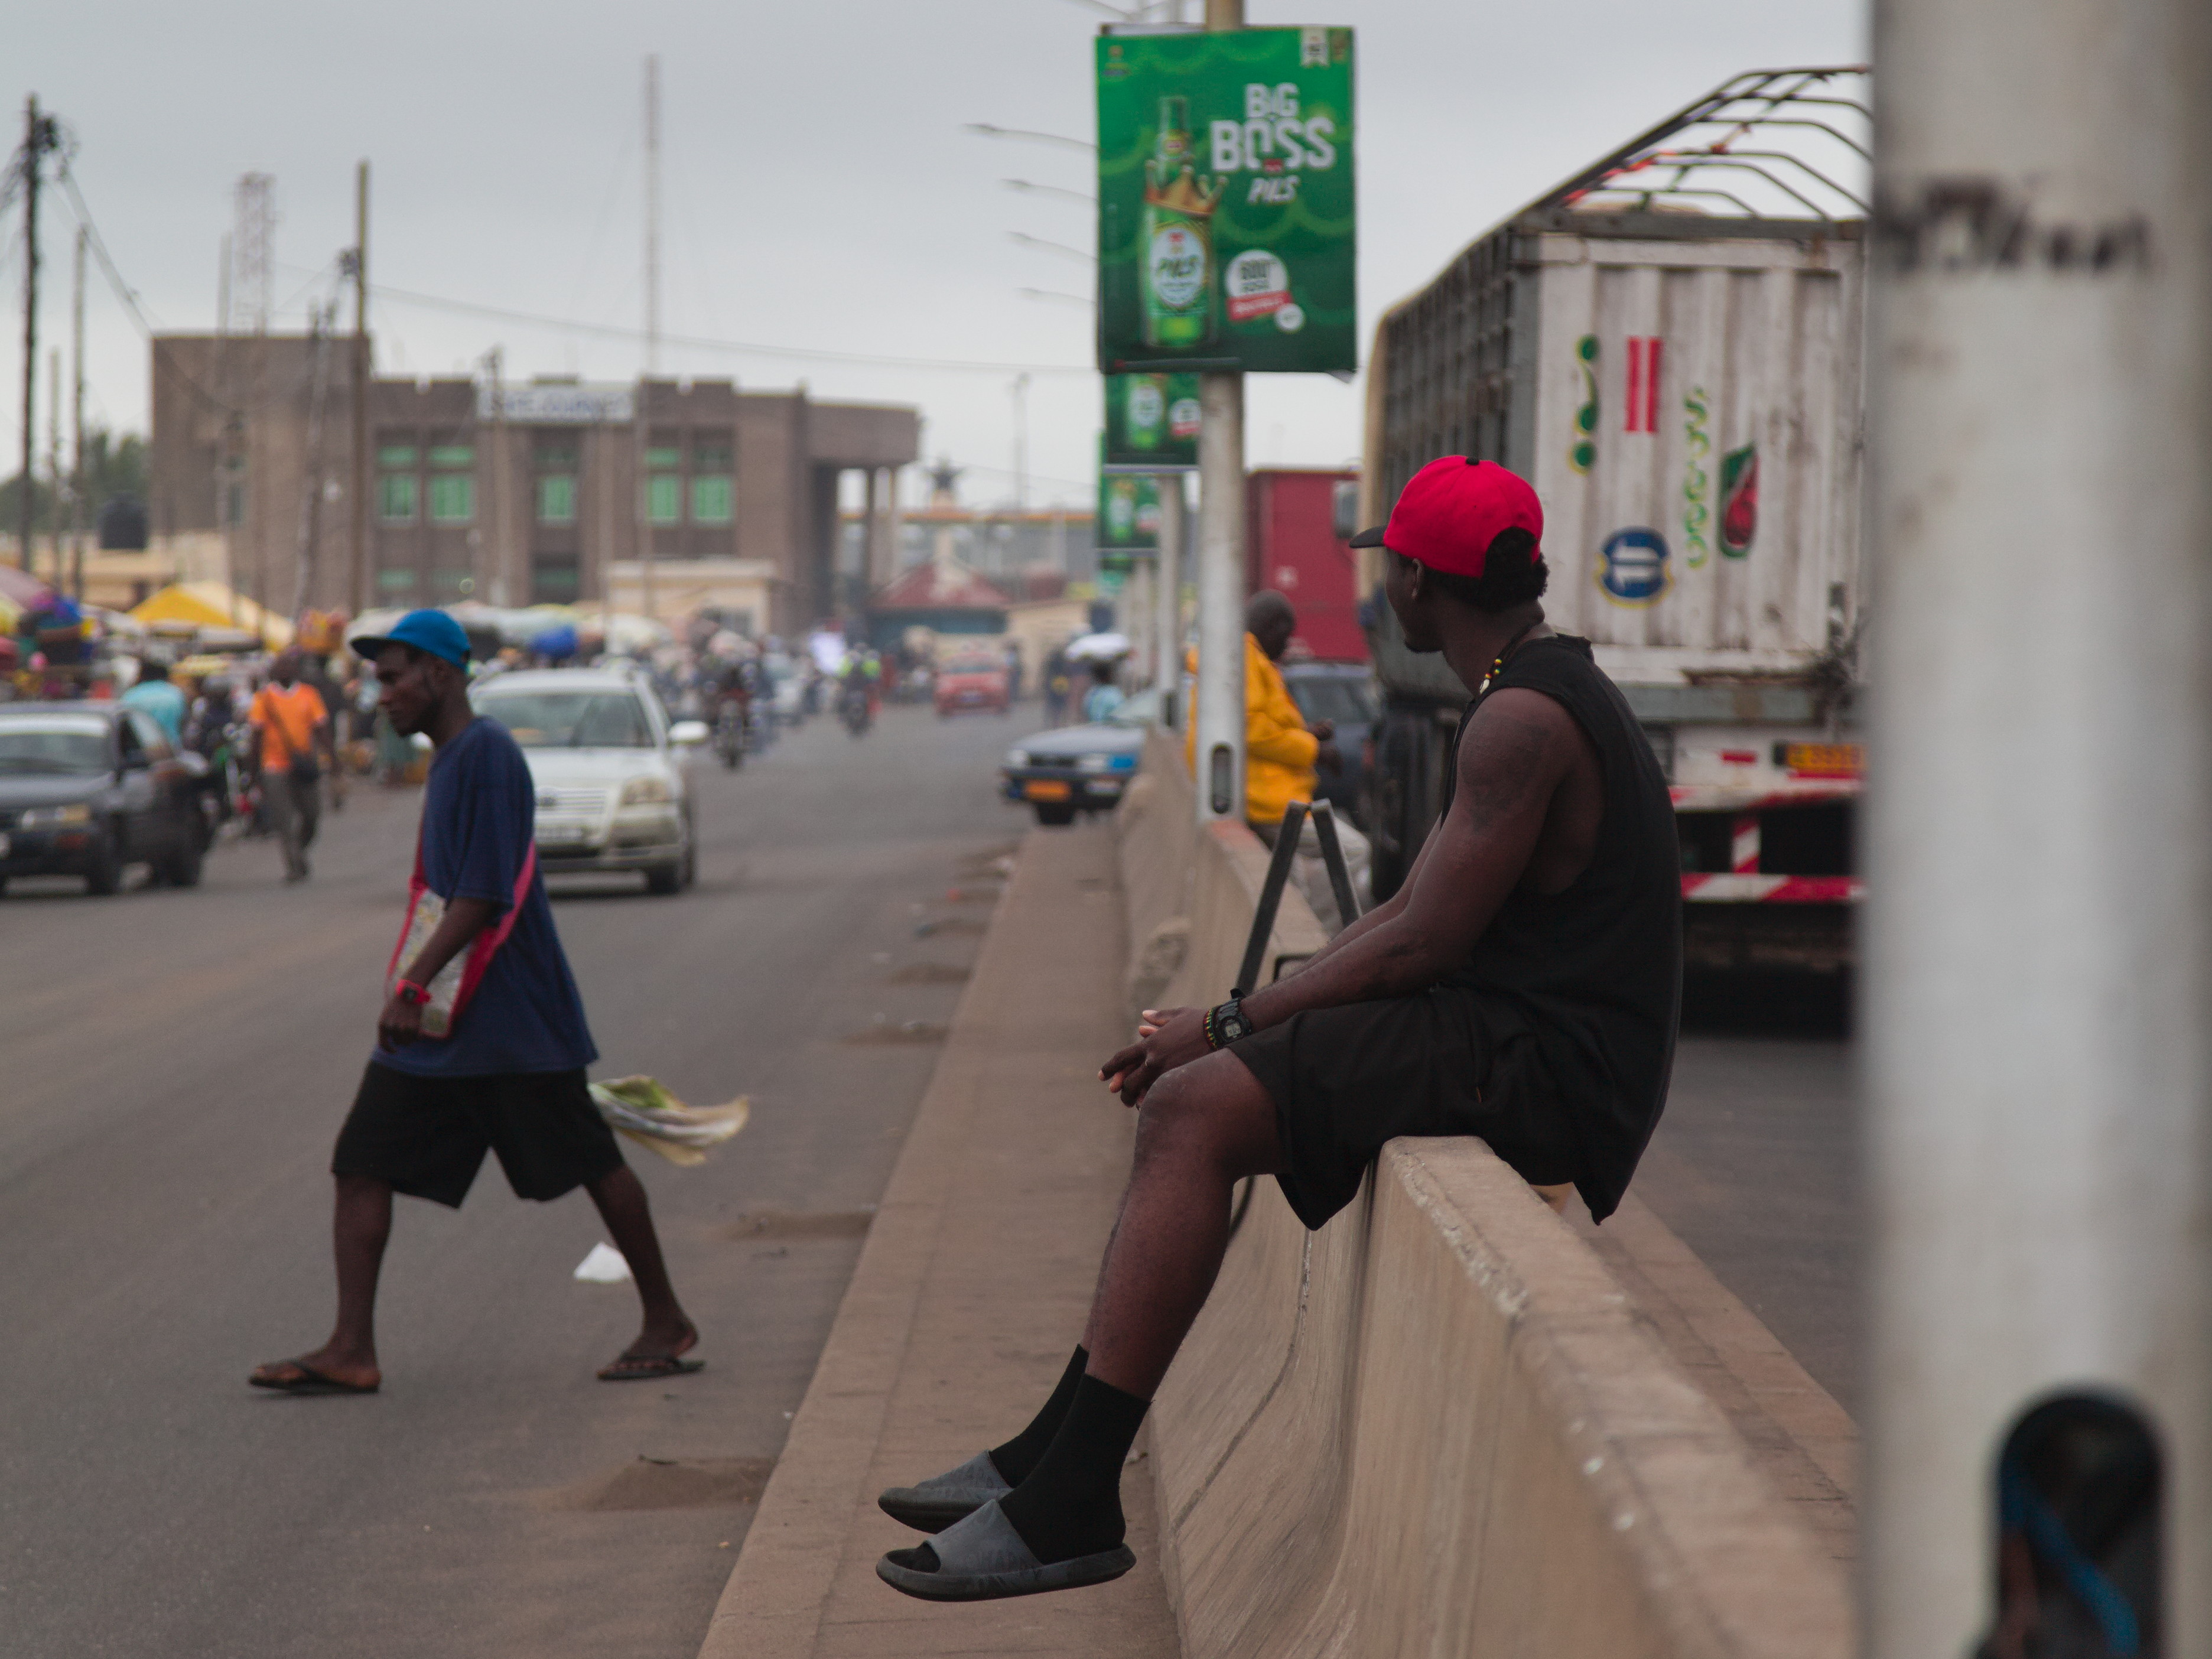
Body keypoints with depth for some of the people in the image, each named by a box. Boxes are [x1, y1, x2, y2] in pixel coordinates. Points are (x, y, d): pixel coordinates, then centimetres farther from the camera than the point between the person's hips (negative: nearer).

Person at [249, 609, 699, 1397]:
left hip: (515, 1019, -9)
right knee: (362, 1164, -1)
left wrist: (414, 984, -26)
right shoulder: (448, 762, 15)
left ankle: (667, 1324, 17)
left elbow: (485, 895, -22)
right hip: (437, 1018, 9)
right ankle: (350, 1351, -4)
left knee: (590, 1162, 3)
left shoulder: (488, 755, -15)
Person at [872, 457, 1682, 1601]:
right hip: (1519, 1045, 11)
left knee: (1196, 1107, -20)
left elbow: (1420, 947, -18)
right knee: (1186, 1102, 12)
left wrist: (1230, 1026, -9)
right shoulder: (1535, 694, 19)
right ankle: (1056, 1453, 11)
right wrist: (1235, 1021, 11)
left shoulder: (1524, 719, -15)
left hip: (1542, 1070, -11)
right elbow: (1410, 913, 19)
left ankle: (1068, 1508, -21)